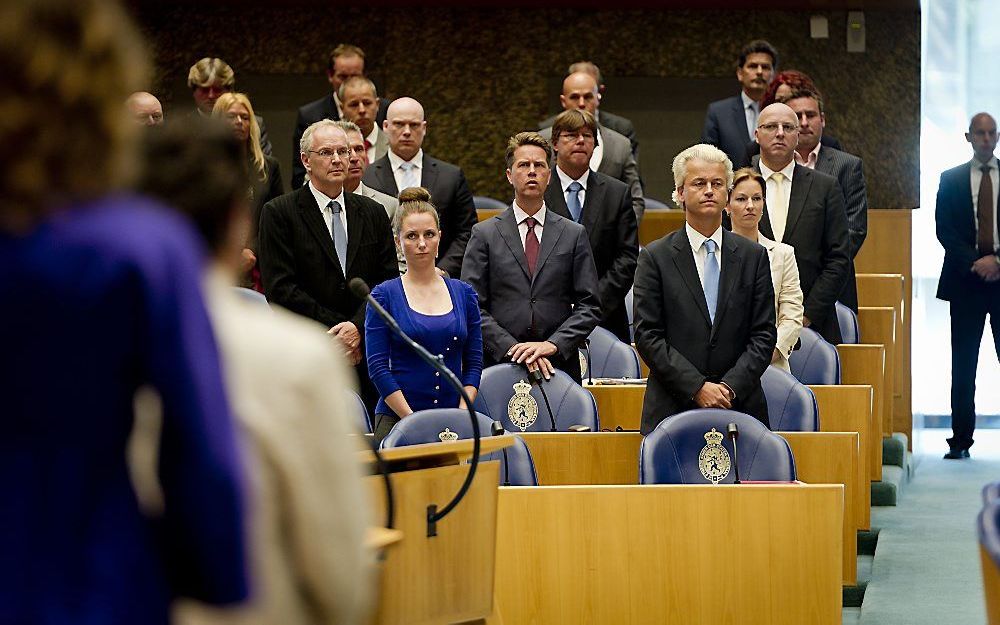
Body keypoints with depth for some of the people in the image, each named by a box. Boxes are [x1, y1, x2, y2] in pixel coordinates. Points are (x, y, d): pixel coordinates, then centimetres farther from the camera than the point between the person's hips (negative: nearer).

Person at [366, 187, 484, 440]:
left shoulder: (464, 294, 11)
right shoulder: (384, 295, 2)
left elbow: (474, 362, 11)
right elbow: (378, 366, -4)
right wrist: (413, 420, -11)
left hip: (454, 421, 2)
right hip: (396, 417, -2)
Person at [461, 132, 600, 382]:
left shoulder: (574, 235, 10)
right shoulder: (485, 235, 6)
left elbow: (589, 306, 6)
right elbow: (472, 307, 0)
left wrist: (553, 345, -9)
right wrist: (513, 348, -12)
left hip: (559, 367, 1)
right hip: (499, 365, -1)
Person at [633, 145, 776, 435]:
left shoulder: (754, 256, 10)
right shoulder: (655, 258, 3)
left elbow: (764, 334, 5)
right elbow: (647, 335, -3)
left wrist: (731, 387, -9)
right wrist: (697, 387, -12)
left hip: (740, 409, 2)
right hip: (673, 409, -1)